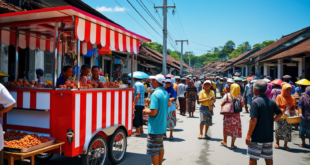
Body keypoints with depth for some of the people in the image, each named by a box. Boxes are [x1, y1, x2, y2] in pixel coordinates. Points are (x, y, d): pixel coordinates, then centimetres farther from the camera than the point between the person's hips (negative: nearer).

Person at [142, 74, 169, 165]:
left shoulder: (155, 94, -21)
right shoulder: (166, 93, 7)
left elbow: (153, 112, -27)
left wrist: (145, 110, -7)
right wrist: (149, 106, 16)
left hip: (154, 127, -9)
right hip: (162, 125, 9)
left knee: (153, 150, 2)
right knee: (160, 147, 21)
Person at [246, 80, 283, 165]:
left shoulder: (255, 102, -16)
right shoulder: (271, 102, 4)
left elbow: (254, 120, -21)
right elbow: (279, 113, 15)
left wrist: (248, 135, -16)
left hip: (257, 136, -6)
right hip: (269, 136, 7)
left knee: (253, 158, 4)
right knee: (268, 158, 17)